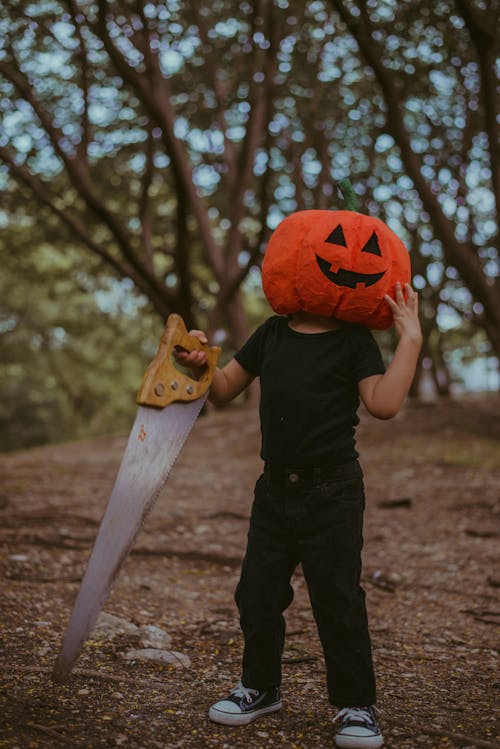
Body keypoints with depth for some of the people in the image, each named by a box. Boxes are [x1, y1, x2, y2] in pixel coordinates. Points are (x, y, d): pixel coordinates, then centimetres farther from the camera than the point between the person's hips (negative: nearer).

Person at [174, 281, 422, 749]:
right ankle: (260, 687, 33)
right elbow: (224, 390, 14)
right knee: (258, 594, 12)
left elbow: (383, 404, -17)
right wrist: (201, 364, -6)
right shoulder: (271, 334, 10)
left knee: (337, 598, 0)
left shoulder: (353, 341, -4)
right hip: (275, 488, 5)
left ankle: (356, 705, 17)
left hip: (332, 492, -5)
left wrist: (410, 339, -17)